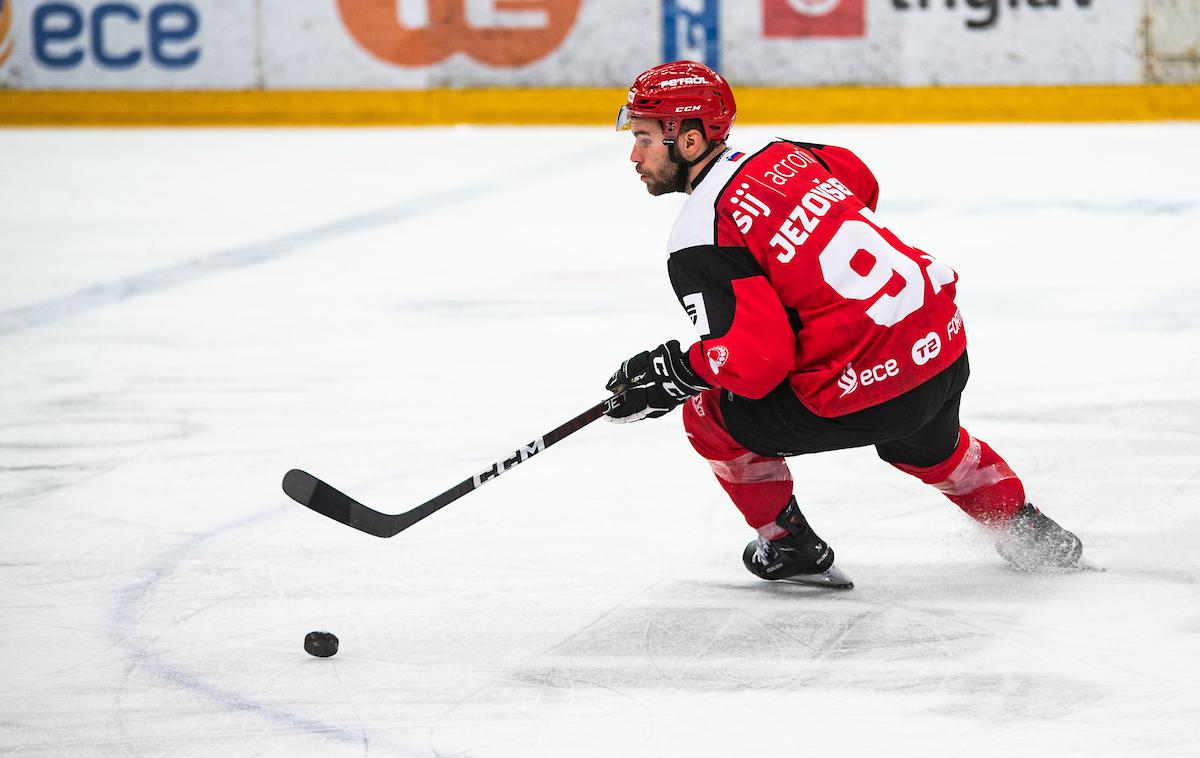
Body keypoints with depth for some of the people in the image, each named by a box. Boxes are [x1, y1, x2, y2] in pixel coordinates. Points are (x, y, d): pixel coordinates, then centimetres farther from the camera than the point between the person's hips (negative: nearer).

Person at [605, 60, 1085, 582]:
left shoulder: (700, 240, -13)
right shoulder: (783, 157, 10)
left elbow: (754, 359, -21)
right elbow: (863, 186, 31)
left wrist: (674, 372, -5)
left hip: (865, 393, -8)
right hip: (946, 347, 8)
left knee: (710, 414, 14)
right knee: (927, 446, 41)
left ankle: (790, 547, 25)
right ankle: (1027, 531, 52)